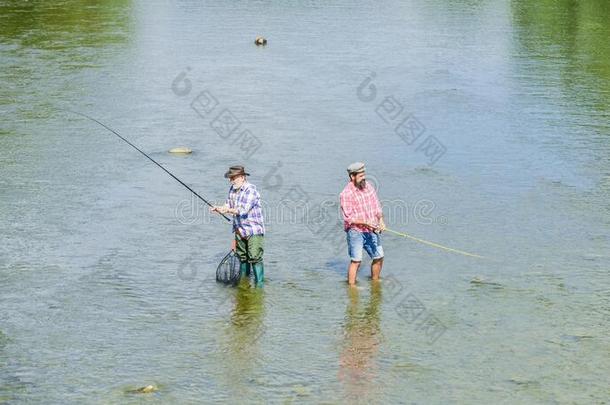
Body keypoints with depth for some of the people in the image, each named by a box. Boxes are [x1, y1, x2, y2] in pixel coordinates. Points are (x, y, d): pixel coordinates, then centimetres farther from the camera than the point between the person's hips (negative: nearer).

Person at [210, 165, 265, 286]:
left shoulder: (251, 190, -16)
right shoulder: (232, 190, 10)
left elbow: (244, 210, -25)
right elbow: (228, 206, 12)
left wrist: (228, 210, -33)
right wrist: (218, 208, -8)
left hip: (254, 231, -8)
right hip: (240, 230, 8)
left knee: (255, 258, -11)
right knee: (242, 257, 14)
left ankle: (259, 284, -8)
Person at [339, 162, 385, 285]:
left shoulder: (368, 187, 6)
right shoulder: (346, 193, -14)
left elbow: (377, 206, 13)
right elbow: (348, 217, -17)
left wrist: (381, 220, -5)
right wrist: (366, 223, -25)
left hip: (371, 231, 6)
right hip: (355, 231, -6)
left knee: (379, 257, 12)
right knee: (356, 260, -8)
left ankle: (375, 281, 30)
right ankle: (351, 286, 0)